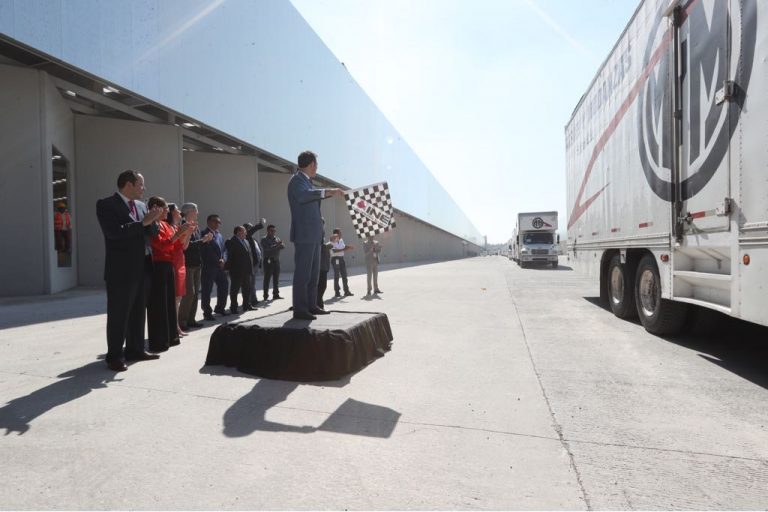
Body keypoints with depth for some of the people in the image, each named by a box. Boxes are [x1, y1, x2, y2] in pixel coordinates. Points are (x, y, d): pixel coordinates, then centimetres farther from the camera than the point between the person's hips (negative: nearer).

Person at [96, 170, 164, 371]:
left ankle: (135, 349, 26)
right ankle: (114, 356, 9)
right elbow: (113, 232, -22)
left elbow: (150, 232, 15)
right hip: (121, 269, -7)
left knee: (138, 312, 15)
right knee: (118, 315, 0)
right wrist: (143, 222, -19)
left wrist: (151, 220, -5)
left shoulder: (140, 205, 13)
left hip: (141, 267, 7)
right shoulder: (106, 204, -8)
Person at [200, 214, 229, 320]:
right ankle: (207, 312, 6)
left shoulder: (219, 235, 17)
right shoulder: (204, 234, -9)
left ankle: (220, 308, 27)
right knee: (207, 290, -1)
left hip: (220, 266, 8)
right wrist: (218, 261, -13)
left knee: (224, 285, 12)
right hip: (208, 266, -8)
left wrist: (223, 260, -2)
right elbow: (207, 252, -15)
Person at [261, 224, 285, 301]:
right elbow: (267, 249, -16)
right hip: (268, 261, -5)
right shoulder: (264, 240, -1)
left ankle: (276, 294, 16)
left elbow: (283, 246, 1)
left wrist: (279, 245, -19)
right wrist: (276, 245, -19)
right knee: (267, 279, -2)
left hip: (276, 260, 5)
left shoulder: (277, 239, 15)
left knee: (276, 279, 9)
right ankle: (266, 296, 2)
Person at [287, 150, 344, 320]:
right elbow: (302, 195, -32)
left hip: (313, 235, 10)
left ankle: (311, 306, 20)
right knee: (302, 273, -9)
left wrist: (331, 192, 39)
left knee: (313, 273, 13)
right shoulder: (297, 179, -10)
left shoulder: (306, 180, 20)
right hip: (304, 235, -10)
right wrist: (328, 191, -38)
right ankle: (300, 310, -6)